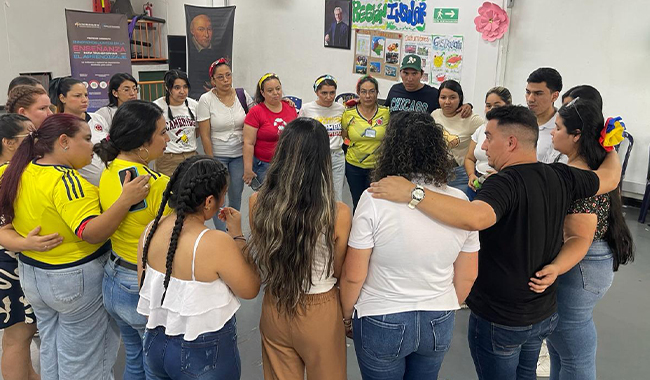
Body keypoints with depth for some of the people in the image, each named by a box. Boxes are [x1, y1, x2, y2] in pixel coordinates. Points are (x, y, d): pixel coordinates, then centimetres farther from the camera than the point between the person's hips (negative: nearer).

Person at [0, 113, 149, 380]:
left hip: (31, 275, 8)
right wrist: (126, 200, -41)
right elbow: (92, 233, -33)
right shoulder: (66, 180, -25)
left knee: (50, 349, 25)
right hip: (75, 279, -8)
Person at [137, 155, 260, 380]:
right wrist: (237, 235, -9)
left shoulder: (152, 229, -9)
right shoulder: (216, 243, -29)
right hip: (204, 355, -5)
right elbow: (250, 290, -14)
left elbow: (145, 287, 4)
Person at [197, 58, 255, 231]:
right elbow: (205, 135, -10)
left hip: (239, 155, 3)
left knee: (236, 194, 13)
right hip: (217, 155, -3)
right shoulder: (206, 100, -10)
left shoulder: (242, 95, -3)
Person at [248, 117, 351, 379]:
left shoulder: (257, 203, -16)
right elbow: (339, 271, -8)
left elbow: (260, 256, 1)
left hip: (274, 309, 2)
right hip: (320, 314, -2)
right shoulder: (338, 214, -24)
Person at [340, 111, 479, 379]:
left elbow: (353, 276, -15)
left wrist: (347, 316, 3)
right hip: (439, 325, 4)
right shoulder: (459, 201, -9)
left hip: (382, 324, -3)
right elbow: (468, 277, 1)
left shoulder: (375, 199, -21)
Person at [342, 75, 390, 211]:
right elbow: (343, 136, 10)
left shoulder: (386, 113, -5)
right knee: (357, 203, 15)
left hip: (377, 166, -1)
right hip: (354, 165, 1)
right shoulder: (349, 113, -4)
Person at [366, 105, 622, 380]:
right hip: (545, 313, 7)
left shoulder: (505, 183, -29)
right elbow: (610, 178, 12)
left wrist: (412, 193, -48)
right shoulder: (561, 176, -6)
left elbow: (474, 218, -49)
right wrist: (612, 150, 32)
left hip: (499, 321, -7)